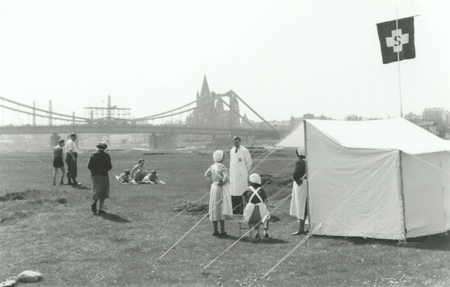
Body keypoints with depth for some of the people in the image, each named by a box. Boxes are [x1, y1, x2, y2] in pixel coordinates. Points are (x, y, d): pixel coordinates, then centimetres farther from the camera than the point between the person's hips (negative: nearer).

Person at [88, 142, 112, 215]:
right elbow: (109, 166, -8)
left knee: (96, 191, 17)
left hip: (94, 175, 3)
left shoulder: (93, 155, 2)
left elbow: (89, 166, -2)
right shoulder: (106, 156, -6)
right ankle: (100, 209, 0)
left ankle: (94, 203, -7)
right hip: (103, 175, -3)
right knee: (103, 192, 4)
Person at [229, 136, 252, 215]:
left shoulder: (244, 151, -6)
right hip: (233, 174, 6)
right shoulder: (231, 151, 12)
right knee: (233, 193, 3)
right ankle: (235, 210, 10)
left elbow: (249, 163, 1)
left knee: (241, 192, -7)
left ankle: (243, 210, -4)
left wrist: (246, 173, 8)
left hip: (241, 175, -6)